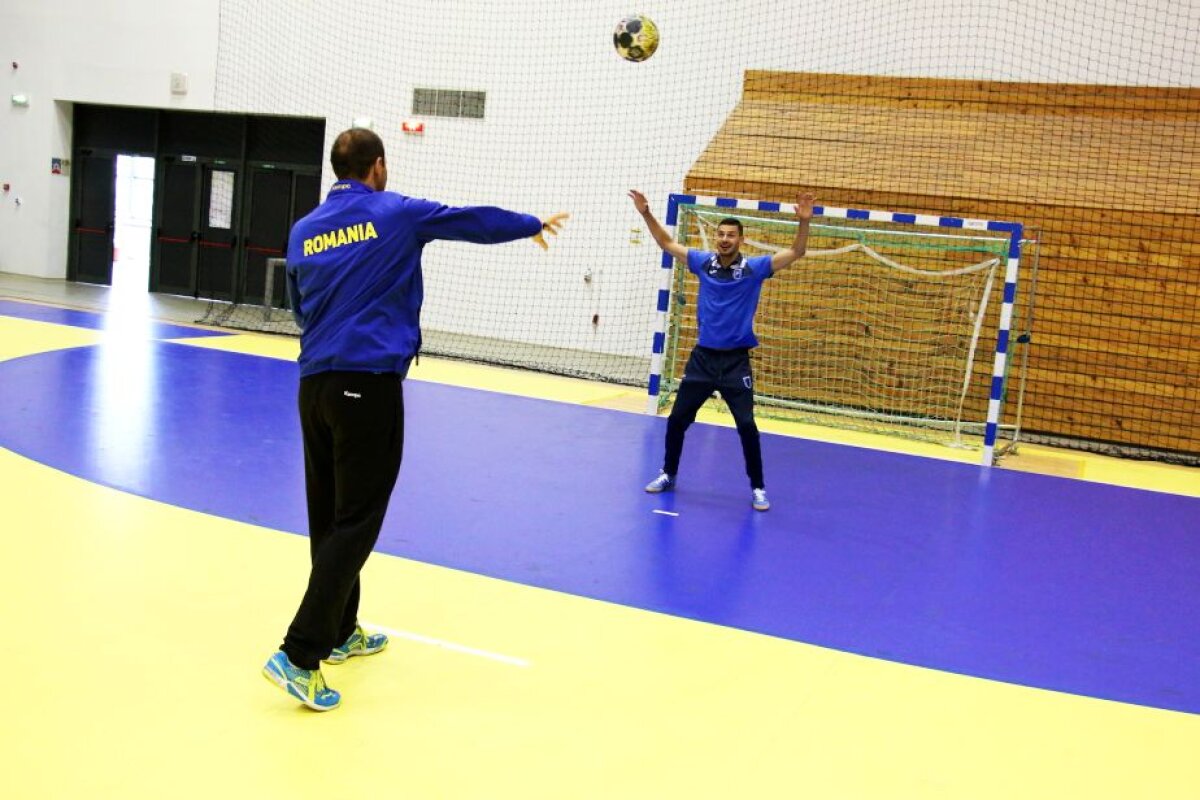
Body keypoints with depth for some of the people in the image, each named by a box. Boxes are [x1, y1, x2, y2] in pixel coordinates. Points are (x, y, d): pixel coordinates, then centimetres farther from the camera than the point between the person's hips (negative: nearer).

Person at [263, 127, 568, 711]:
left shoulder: (303, 231, 12)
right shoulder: (396, 214, 0)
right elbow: (477, 222, 13)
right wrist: (534, 225, 29)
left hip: (315, 382, 6)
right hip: (370, 384, -6)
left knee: (328, 516, 15)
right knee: (355, 522, -5)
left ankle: (340, 633, 29)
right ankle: (300, 654, -9)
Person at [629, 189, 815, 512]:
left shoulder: (755, 268, -6)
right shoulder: (703, 263, 1)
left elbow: (795, 252, -11)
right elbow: (667, 243, 8)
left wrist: (804, 221, -26)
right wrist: (647, 214, -2)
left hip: (736, 361, -3)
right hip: (703, 356, 3)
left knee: (747, 426, -7)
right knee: (677, 419, 7)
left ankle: (757, 487, 9)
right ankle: (668, 474, 27)